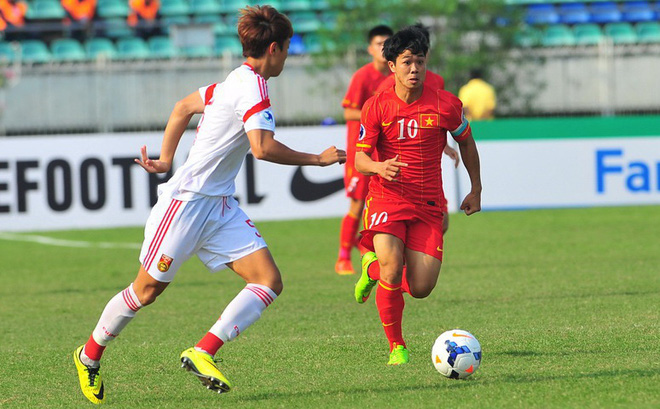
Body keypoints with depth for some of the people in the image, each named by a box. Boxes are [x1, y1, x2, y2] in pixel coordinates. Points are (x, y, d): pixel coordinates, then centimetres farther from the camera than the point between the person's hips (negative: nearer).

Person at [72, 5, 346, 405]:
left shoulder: (237, 81, 11)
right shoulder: (253, 87, -18)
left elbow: (185, 107, 22)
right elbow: (263, 147, -31)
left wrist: (166, 160, 25)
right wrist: (317, 159, -20)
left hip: (220, 205, 9)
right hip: (187, 202, -9)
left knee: (269, 281, -8)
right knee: (147, 289, 4)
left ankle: (203, 353, -12)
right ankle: (90, 354, 25)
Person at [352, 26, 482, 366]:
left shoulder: (445, 104, -3)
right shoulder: (376, 106, -5)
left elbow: (466, 143, 15)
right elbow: (359, 158, -4)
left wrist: (476, 190, 18)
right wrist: (378, 167, -27)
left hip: (428, 205, 2)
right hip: (387, 199, -2)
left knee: (421, 288, -8)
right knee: (392, 266, -27)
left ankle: (375, 267, 28)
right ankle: (396, 347, -5)